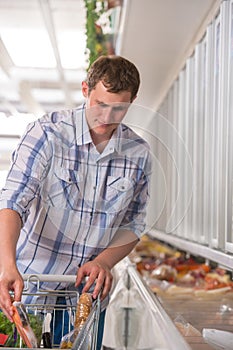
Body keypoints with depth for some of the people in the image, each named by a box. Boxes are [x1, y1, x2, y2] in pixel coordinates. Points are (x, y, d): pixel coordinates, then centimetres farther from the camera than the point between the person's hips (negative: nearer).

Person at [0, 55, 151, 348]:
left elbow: (133, 225, 7)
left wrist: (103, 261, -12)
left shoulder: (138, 153, -1)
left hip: (89, 291, 3)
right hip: (29, 283, -3)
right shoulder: (46, 133, -12)